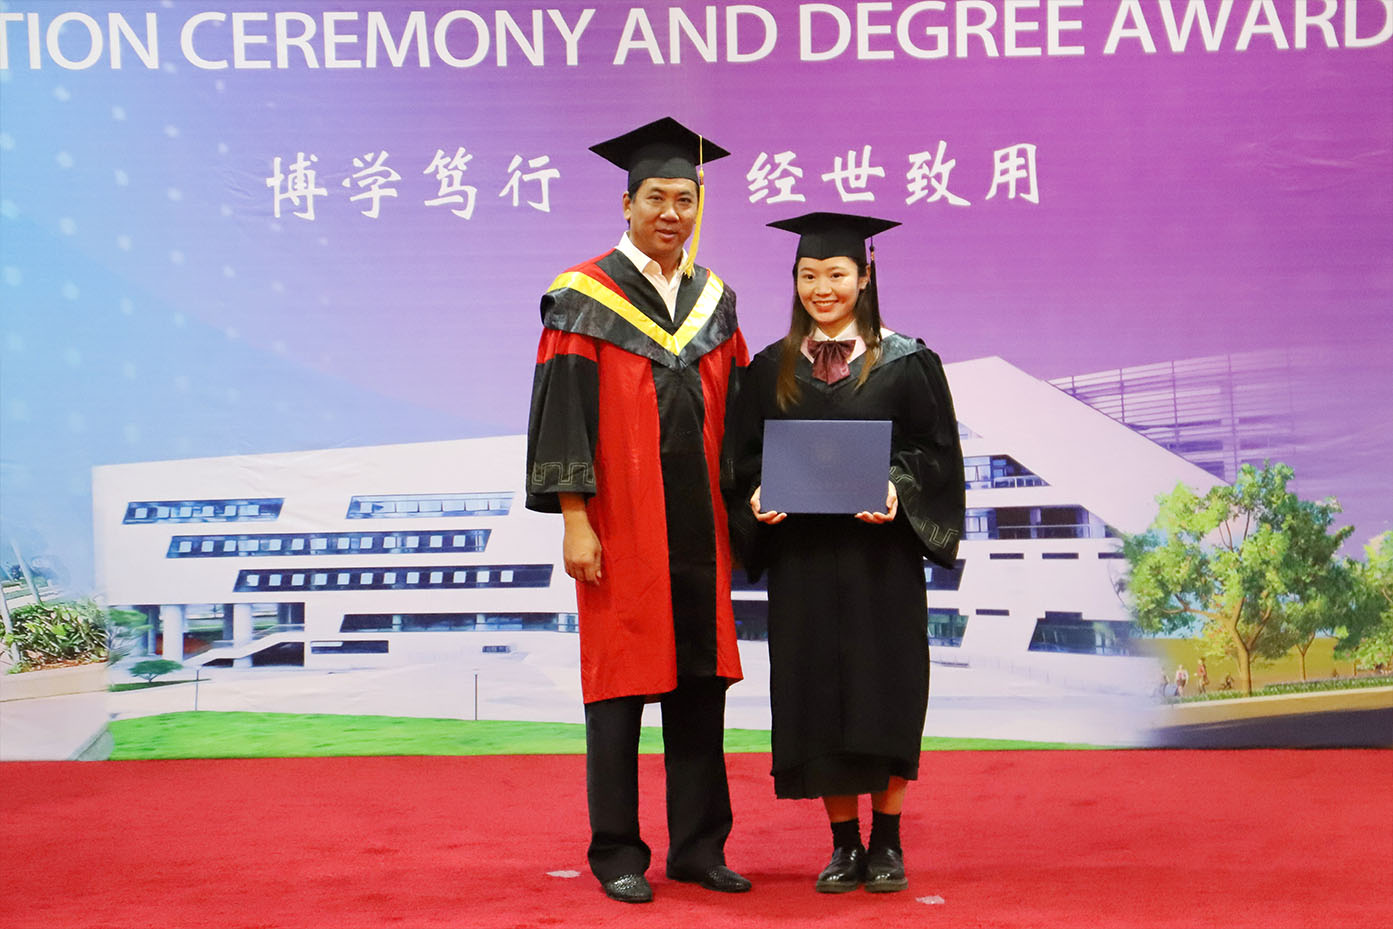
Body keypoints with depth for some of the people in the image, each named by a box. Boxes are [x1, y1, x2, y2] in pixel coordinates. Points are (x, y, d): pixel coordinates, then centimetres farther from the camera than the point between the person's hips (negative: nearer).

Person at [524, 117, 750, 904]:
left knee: (701, 681, 8)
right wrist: (574, 521, -13)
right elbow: (562, 415, -7)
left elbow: (734, 417, 15)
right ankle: (618, 853, 10)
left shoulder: (716, 300, 12)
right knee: (621, 682, 1)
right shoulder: (583, 299, -3)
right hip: (622, 530, -5)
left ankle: (698, 845, 18)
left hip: (700, 529, 5)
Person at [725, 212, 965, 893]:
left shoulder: (905, 362, 3)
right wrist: (758, 497, -10)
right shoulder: (772, 369, 10)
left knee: (883, 693, -1)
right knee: (816, 695, 3)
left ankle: (886, 840, 13)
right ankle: (844, 844, 14)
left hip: (880, 552, -2)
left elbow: (935, 450, 0)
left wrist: (897, 489, -17)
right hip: (801, 556, 2)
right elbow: (746, 457, 10)